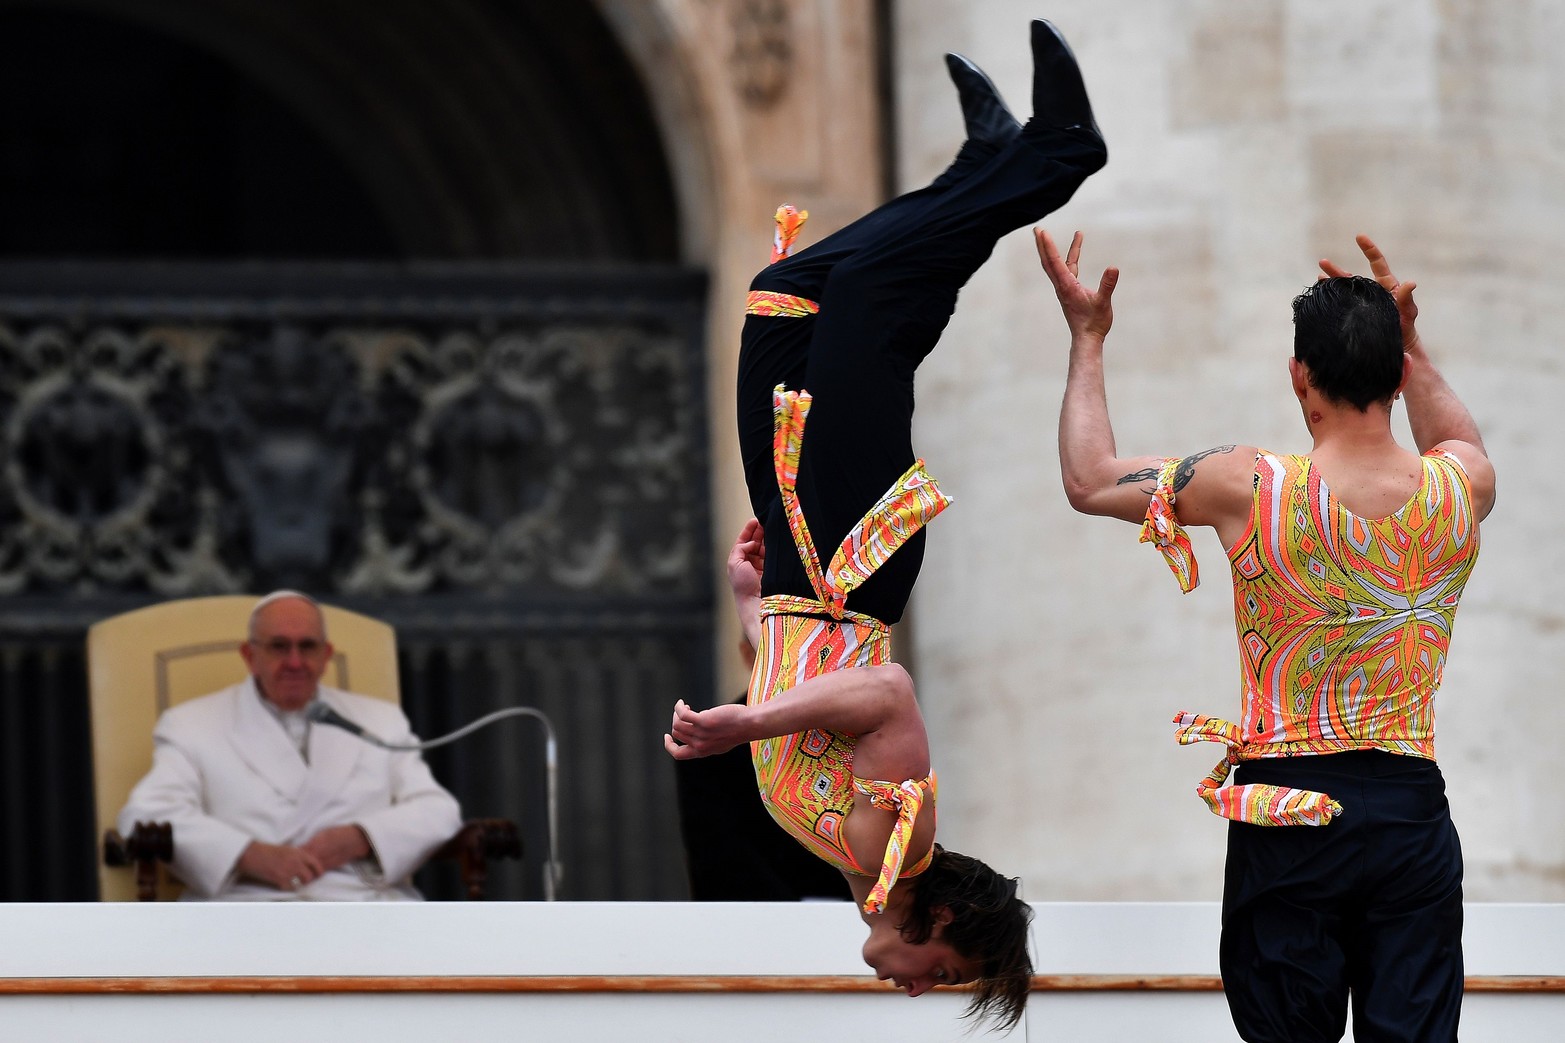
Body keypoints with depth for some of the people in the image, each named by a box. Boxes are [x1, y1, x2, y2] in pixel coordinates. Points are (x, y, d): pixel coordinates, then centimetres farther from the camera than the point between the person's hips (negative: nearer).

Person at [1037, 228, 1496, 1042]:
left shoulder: (1250, 489, -14)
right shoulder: (1461, 490, -5)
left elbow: (1089, 481, 2)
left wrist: (1087, 341, 12)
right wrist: (1408, 341, 25)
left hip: (1287, 808, -2)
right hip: (1412, 811, 2)